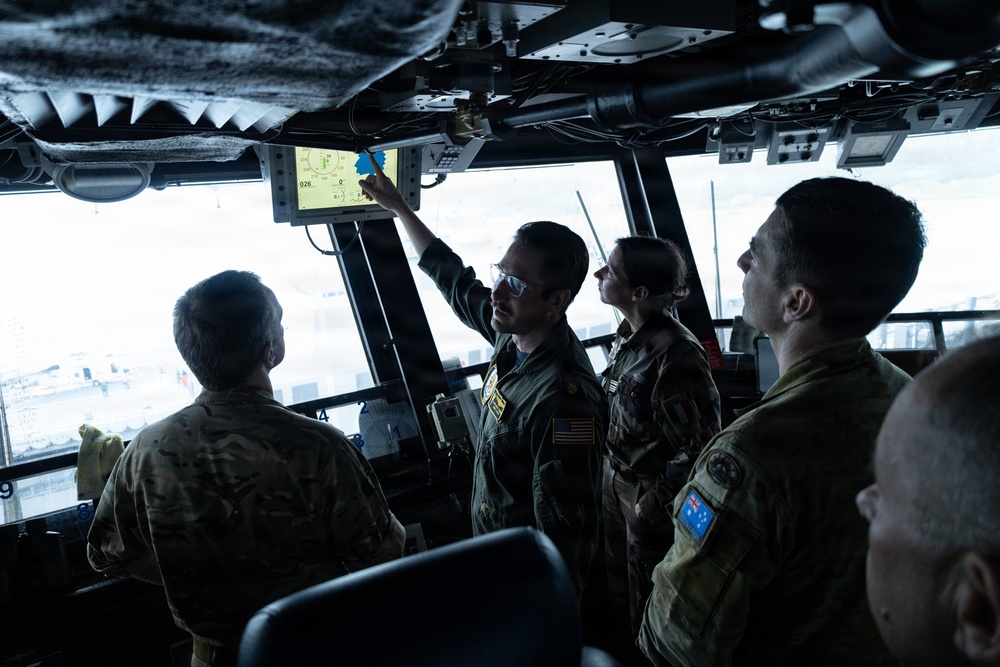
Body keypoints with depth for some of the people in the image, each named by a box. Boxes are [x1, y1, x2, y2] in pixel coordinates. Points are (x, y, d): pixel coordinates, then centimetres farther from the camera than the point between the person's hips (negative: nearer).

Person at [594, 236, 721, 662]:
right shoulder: (627, 338, -2)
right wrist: (613, 475, 14)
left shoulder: (676, 353, -28)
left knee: (647, 609, 14)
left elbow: (700, 446, -24)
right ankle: (626, 654, 48)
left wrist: (654, 501, -16)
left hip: (649, 502, -8)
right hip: (616, 483, 8)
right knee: (619, 594, 25)